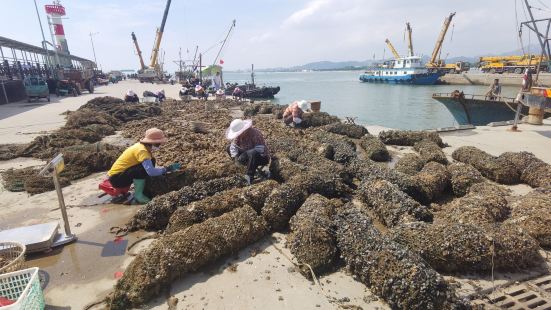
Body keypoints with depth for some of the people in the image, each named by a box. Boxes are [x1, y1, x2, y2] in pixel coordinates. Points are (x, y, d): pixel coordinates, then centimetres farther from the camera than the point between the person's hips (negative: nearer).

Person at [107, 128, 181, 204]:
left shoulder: (142, 146, 2)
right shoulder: (142, 150, -25)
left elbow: (150, 169, 8)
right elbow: (151, 172, -35)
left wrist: (164, 169, -2)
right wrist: (168, 168, -25)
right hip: (116, 178, -9)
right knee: (143, 168, -29)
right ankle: (138, 195, -12)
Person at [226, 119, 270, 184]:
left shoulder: (255, 133, -27)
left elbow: (259, 149, -35)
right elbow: (233, 145, -4)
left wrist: (243, 157, -38)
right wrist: (235, 156, -24)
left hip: (262, 157, -8)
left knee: (253, 153, -43)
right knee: (229, 148, 3)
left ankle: (250, 177, -27)